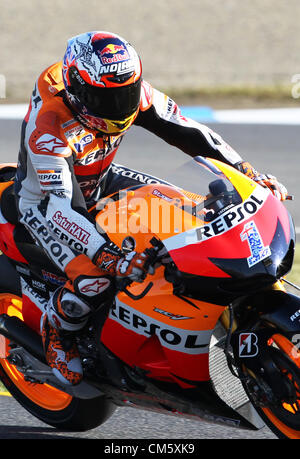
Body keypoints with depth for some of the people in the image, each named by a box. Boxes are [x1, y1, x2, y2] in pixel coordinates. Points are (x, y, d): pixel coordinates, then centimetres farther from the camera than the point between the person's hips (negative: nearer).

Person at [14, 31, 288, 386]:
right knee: (95, 278, -29)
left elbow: (188, 132, -15)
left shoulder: (133, 93, -20)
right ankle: (56, 330, 3)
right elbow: (62, 204, -43)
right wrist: (110, 256, -55)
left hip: (100, 182, 7)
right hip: (44, 199, -7)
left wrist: (249, 173, -24)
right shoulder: (48, 124, -38)